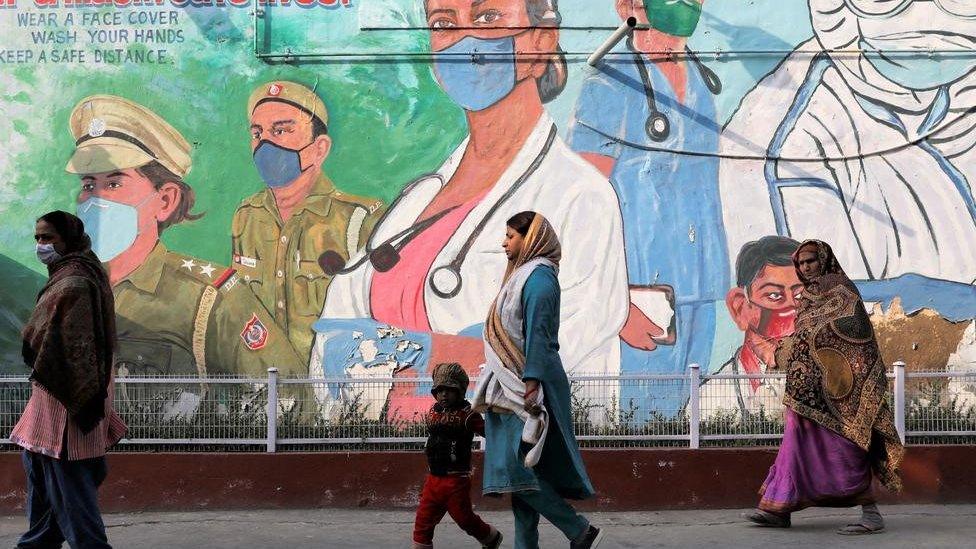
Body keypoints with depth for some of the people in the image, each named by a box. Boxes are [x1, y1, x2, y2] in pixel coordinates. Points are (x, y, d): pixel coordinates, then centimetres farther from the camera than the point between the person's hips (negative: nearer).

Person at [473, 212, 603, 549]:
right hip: (512, 388, 10)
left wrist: (532, 384, -24)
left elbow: (538, 332, -19)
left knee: (517, 465, -14)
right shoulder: (523, 274, 19)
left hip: (528, 385, -10)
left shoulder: (538, 275, -10)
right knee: (518, 471, 6)